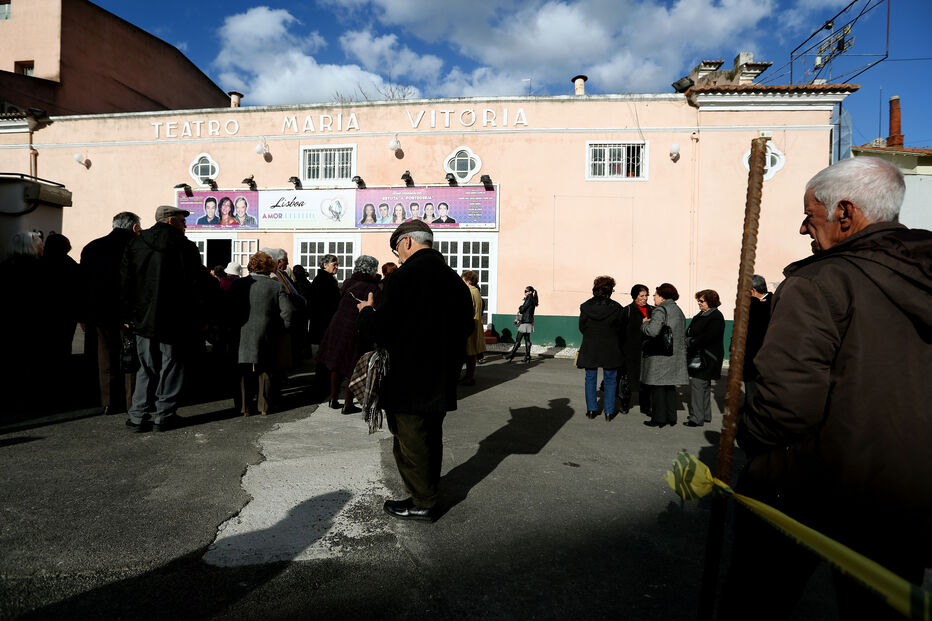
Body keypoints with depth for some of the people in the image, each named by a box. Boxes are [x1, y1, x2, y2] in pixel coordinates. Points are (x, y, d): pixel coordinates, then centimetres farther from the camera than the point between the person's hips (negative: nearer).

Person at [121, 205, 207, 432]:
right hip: (175, 320, -4)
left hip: (144, 319, 4)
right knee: (171, 367, 6)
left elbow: (125, 283, 8)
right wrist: (201, 318, -2)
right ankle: (164, 416, 11)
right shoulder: (185, 247, -8)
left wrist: (127, 316, 14)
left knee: (146, 368, 13)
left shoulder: (134, 244, 6)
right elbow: (197, 285, -9)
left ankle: (137, 416, 14)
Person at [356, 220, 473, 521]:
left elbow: (382, 330, -20)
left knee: (410, 442, 8)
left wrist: (366, 311, 0)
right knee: (431, 438, 21)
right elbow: (464, 327, 13)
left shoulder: (404, 277, -19)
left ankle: (422, 503, 21)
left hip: (409, 381, -8)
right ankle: (429, 493, 36)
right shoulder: (455, 280, 6)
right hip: (441, 381, 8)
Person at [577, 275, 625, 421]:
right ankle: (609, 412, 13)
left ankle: (591, 410, 16)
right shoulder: (616, 308, -11)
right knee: (610, 380, 11)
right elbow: (620, 328, -2)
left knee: (590, 379, 13)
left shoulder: (585, 307, -7)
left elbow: (581, 328, 1)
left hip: (589, 348, 1)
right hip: (610, 350, -1)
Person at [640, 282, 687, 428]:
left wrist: (645, 323, -7)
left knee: (658, 386, -1)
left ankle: (659, 418, 4)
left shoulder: (660, 310, -13)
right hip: (675, 355, 9)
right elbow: (683, 334, 18)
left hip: (660, 355, -8)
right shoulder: (678, 310, 15)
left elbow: (652, 331, -24)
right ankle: (671, 417, 21)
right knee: (670, 386, 15)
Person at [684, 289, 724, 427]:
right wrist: (687, 340, -2)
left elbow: (707, 337, -23)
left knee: (697, 384, -10)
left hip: (706, 358, -10)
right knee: (704, 385, 16)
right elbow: (691, 332, 17)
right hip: (698, 356, 10)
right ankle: (705, 415, 26)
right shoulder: (701, 315, 14)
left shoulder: (716, 317, -14)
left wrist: (690, 342, -18)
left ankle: (697, 418, -6)